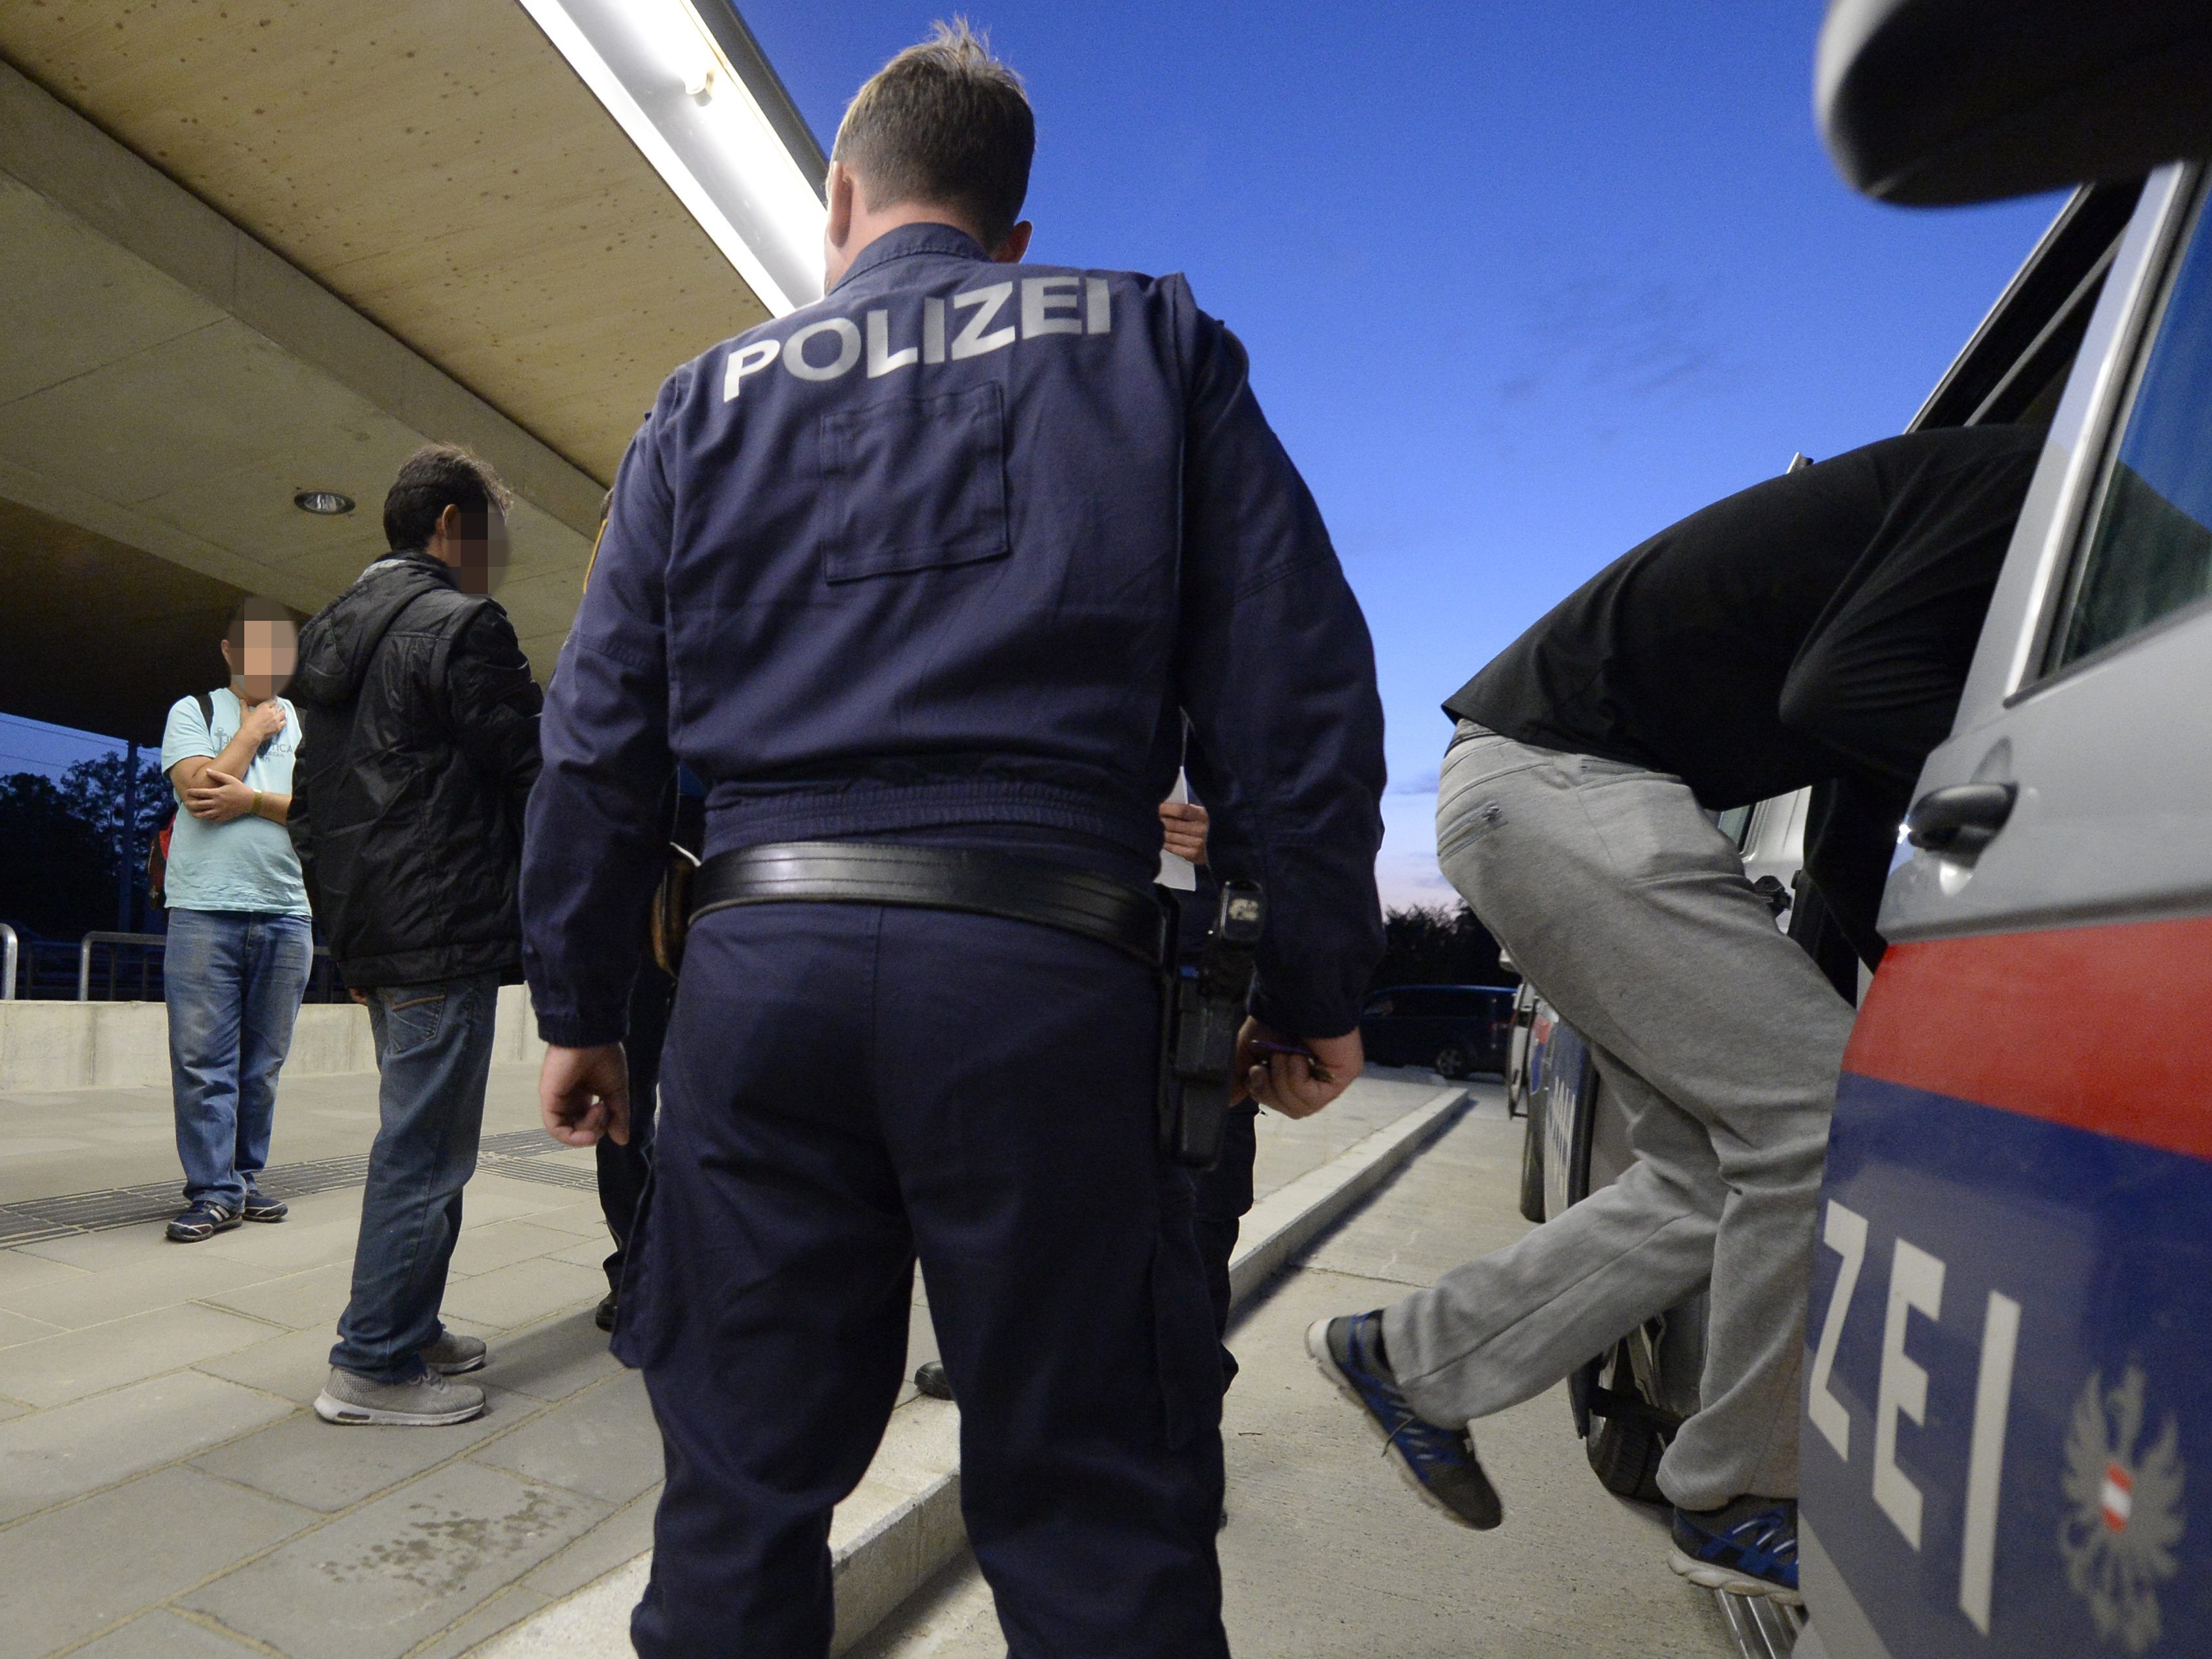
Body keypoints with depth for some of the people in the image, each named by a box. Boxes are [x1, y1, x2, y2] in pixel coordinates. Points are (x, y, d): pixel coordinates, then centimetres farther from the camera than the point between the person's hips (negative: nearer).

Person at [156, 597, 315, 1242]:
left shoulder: (308, 723, 14)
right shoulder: (194, 711, 7)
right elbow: (199, 787, -10)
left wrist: (251, 799, -11)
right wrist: (254, 730, -1)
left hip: (287, 915, 3)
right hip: (206, 909, -2)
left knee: (264, 1063, 7)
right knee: (203, 1061, -4)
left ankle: (245, 1178, 17)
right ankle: (213, 1191, 2)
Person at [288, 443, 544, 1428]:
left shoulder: (332, 633, 18)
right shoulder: (463, 626, -11)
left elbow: (309, 805, 20)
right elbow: (532, 777, -13)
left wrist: (343, 929, 22)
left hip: (371, 932, 10)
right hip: (447, 936, -10)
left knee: (418, 1137, 18)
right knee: (425, 1149, -2)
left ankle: (408, 1329, 28)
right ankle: (376, 1366, 7)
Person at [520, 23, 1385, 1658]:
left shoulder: (711, 398, 17)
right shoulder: (1150, 343, 13)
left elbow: (600, 737, 12)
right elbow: (1293, 684, 3)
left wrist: (578, 1005, 18)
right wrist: (1314, 986, 7)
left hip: (760, 963, 3)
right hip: (1041, 968, -2)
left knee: (741, 1491, 15)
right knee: (1097, 1504, 8)